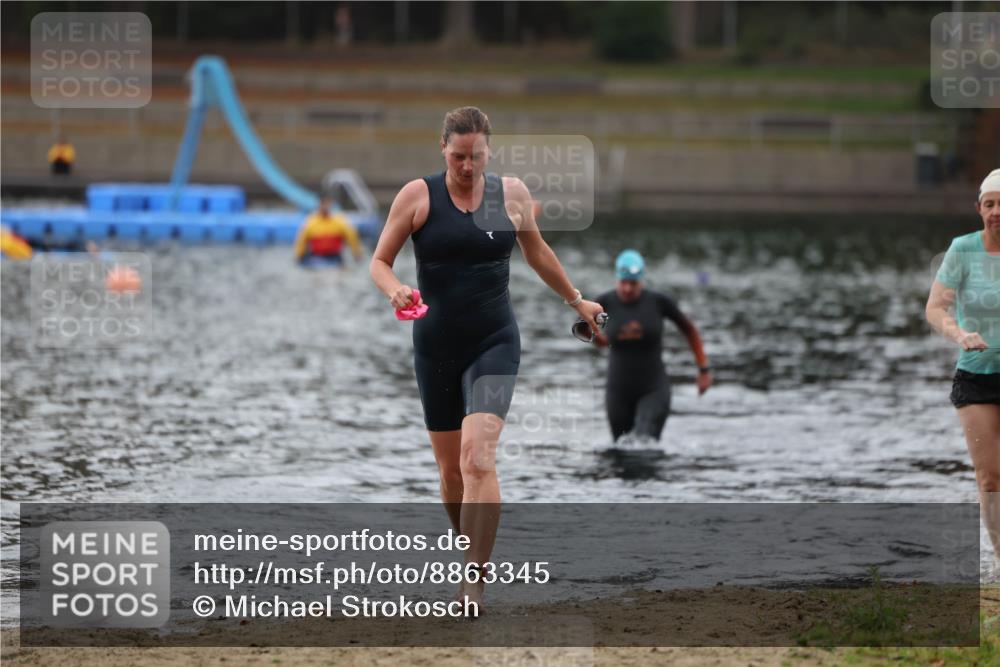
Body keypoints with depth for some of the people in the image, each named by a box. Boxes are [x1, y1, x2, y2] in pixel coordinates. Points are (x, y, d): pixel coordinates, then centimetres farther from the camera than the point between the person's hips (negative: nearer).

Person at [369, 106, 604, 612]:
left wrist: (575, 300, 32)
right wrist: (395, 290, -22)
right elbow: (380, 261, 1)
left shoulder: (511, 194, 2)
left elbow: (536, 252, 21)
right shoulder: (418, 196, -3)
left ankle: (473, 585, -23)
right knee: (450, 469, 9)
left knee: (478, 458, -19)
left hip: (494, 342, -1)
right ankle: (473, 557, 34)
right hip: (436, 344, 1)